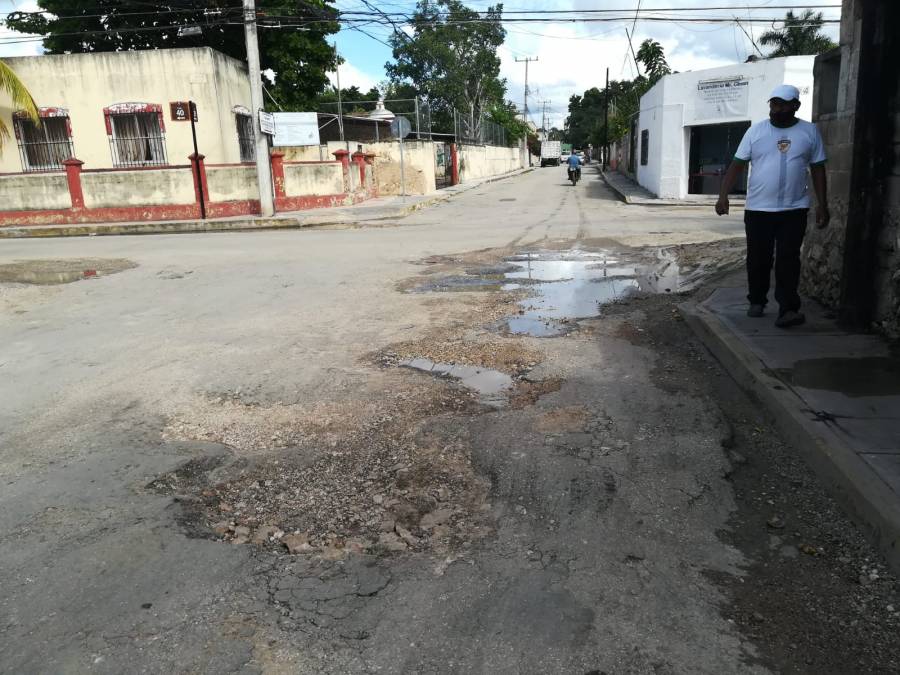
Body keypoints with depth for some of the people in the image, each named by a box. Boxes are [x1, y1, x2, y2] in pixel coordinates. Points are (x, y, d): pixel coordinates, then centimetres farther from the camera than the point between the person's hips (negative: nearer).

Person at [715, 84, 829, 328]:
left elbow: (818, 169, 7)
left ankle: (788, 309, -7)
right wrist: (723, 195, -13)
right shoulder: (756, 131, 2)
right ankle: (757, 301, 24)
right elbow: (737, 164, 0)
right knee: (758, 259, 8)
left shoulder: (810, 131, 4)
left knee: (788, 260, -5)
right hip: (758, 208, 1)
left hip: (794, 209, -1)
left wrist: (822, 205, 2)